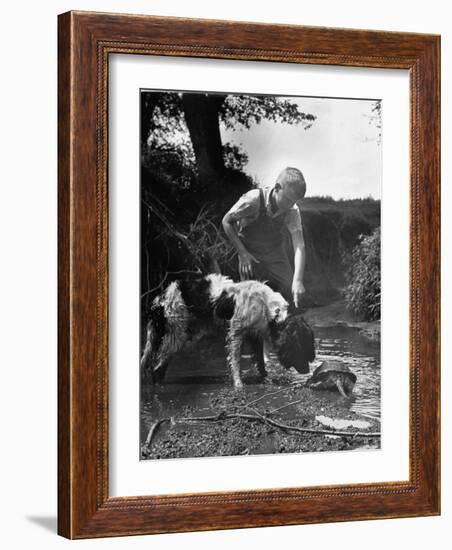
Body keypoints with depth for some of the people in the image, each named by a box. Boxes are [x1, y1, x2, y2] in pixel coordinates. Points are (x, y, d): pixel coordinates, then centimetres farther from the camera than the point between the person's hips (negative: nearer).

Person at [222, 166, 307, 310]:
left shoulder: (292, 211, -21)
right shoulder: (253, 200, -31)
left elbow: (299, 246, -26)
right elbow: (227, 221, -15)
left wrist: (298, 280, -38)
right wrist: (242, 253, -19)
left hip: (276, 254, 3)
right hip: (250, 255, -3)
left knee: (291, 298, 1)